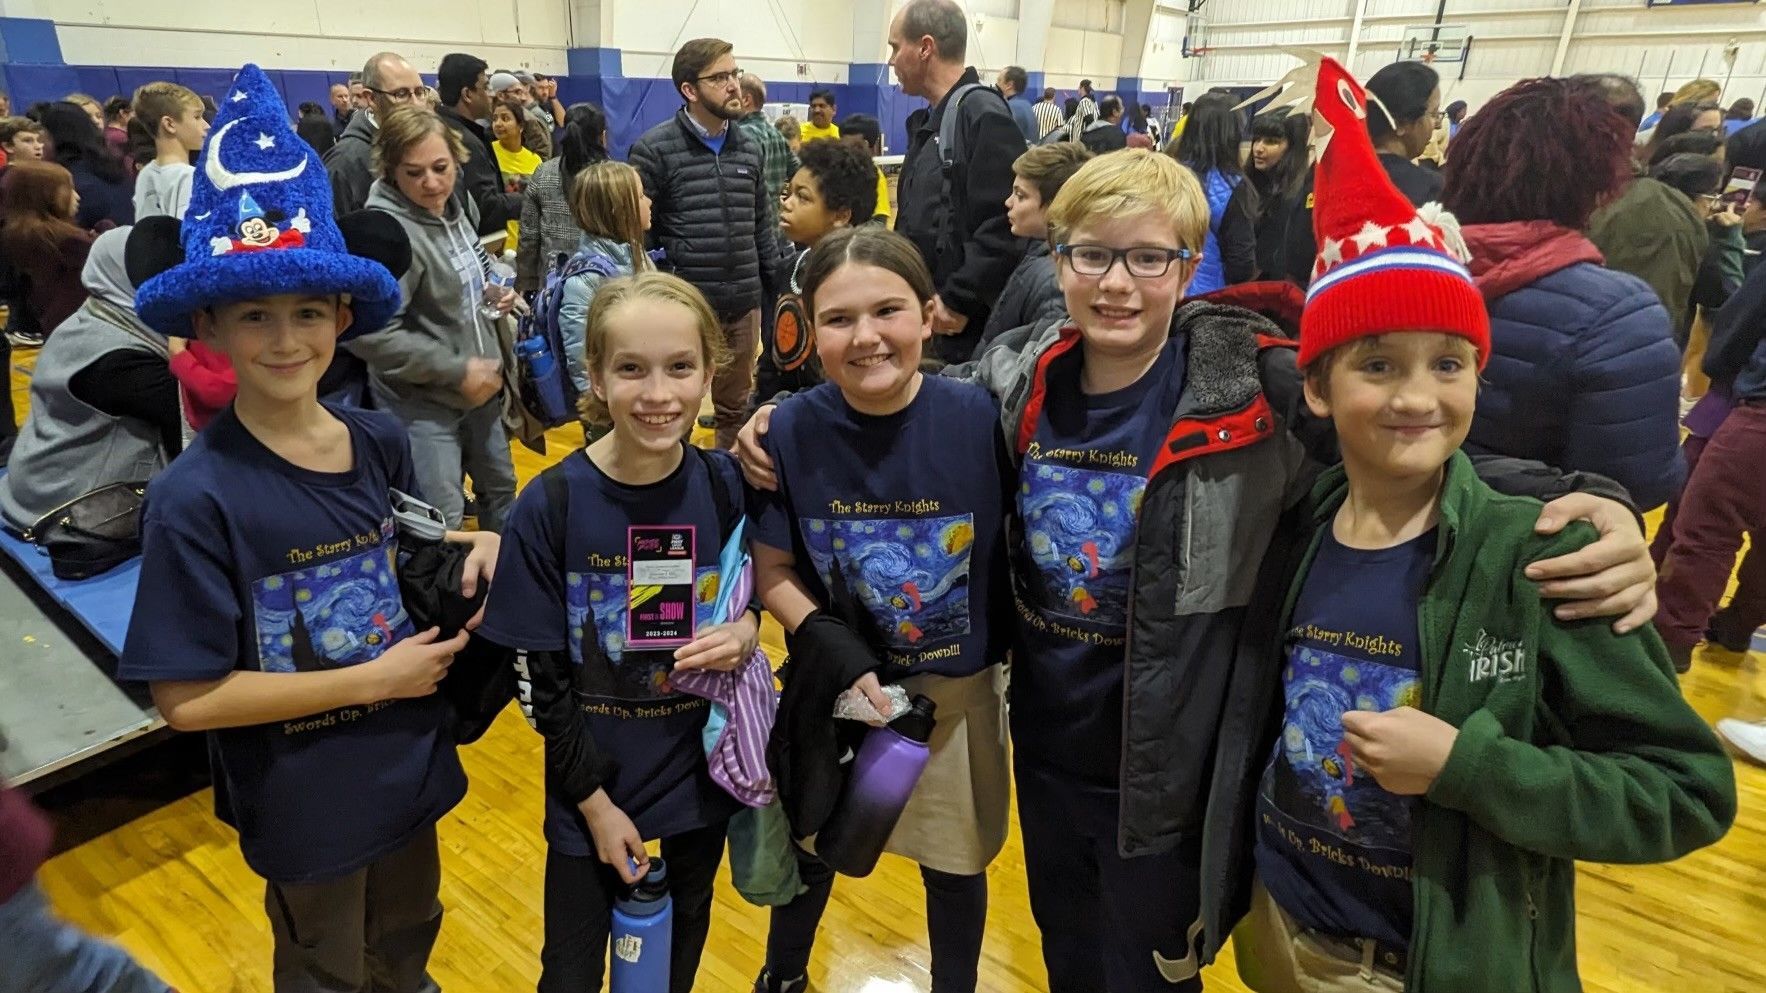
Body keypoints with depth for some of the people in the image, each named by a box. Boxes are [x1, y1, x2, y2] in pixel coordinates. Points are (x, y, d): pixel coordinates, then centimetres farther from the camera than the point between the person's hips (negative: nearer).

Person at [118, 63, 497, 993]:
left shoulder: (380, 441, -9)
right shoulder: (196, 496, -23)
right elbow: (187, 699, -21)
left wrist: (476, 544, -9)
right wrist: (372, 679, -21)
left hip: (410, 763, 5)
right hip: (305, 801, -4)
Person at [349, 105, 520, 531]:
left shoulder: (460, 204, 3)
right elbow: (370, 333, -30)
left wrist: (491, 296, 1)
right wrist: (457, 370, -25)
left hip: (481, 388, 8)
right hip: (422, 403, -8)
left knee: (500, 487, 23)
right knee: (440, 521, -2)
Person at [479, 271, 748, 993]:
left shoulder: (727, 486, -11)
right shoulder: (549, 507, -18)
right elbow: (538, 676, -11)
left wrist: (744, 633, -17)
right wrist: (594, 800, -9)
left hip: (702, 778, 2)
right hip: (592, 792, -2)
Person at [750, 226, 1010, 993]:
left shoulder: (981, 417, -21)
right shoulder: (791, 432, -17)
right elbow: (774, 573, -9)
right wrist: (846, 663, -19)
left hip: (958, 688, -1)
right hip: (834, 684, 1)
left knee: (956, 863, 20)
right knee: (810, 847, 25)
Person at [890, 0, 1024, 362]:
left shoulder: (984, 116, -13)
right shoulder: (933, 124, 16)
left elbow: (1005, 227, -22)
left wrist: (957, 302, -19)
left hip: (967, 329, -9)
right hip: (927, 319, 9)